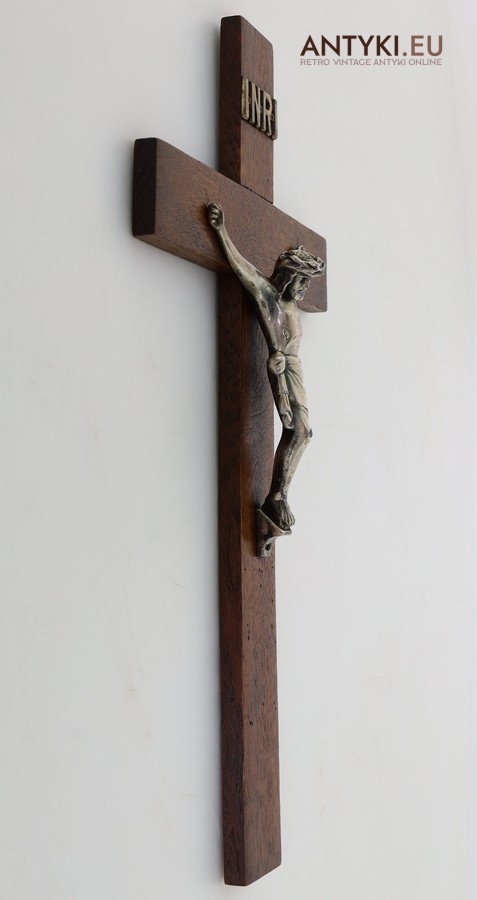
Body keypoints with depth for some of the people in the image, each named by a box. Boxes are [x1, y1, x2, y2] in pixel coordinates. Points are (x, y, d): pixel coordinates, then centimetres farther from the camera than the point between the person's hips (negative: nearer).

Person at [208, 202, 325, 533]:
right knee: (299, 431, -18)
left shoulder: (288, 301, 19)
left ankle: (276, 498, 10)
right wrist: (222, 231, -21)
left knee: (295, 432, 7)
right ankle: (278, 497, -17)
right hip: (283, 366, -10)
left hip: (293, 367, 10)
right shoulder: (266, 291, -4)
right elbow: (242, 267, -14)